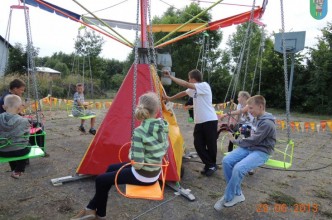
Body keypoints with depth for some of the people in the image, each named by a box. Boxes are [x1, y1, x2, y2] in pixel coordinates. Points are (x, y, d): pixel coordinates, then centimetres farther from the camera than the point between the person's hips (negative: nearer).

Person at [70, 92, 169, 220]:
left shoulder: (139, 132, -28)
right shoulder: (164, 127, -6)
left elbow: (137, 164, -26)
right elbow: (164, 149, 8)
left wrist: (132, 155, -7)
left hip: (142, 176, -8)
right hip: (155, 173, 8)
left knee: (101, 180, 10)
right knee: (111, 169, 23)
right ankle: (92, 209, 34)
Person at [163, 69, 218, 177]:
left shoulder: (204, 85, -14)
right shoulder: (193, 89, 12)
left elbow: (185, 84, -24)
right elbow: (183, 93, 26)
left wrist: (171, 76, -19)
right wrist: (170, 98, 31)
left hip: (210, 120, -8)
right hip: (199, 122, 8)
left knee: (211, 144, 3)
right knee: (198, 144, 4)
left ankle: (212, 165, 24)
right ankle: (209, 165, 19)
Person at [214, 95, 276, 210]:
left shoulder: (267, 123, -18)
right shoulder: (257, 118, 11)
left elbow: (253, 140, -18)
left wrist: (235, 141, -6)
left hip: (261, 151, -8)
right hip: (250, 147, 8)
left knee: (238, 168, -31)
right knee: (226, 161, -16)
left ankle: (227, 198, -9)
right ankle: (237, 194, -5)